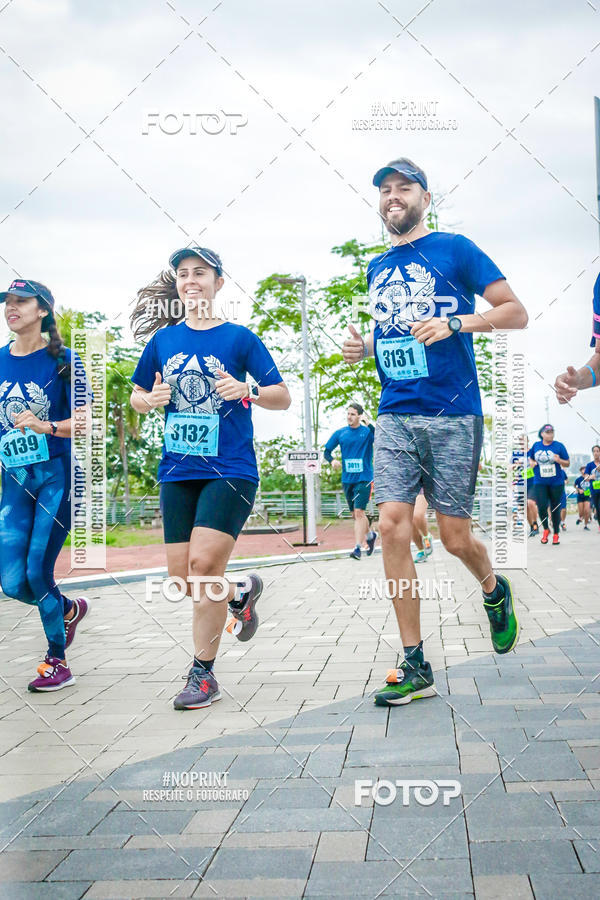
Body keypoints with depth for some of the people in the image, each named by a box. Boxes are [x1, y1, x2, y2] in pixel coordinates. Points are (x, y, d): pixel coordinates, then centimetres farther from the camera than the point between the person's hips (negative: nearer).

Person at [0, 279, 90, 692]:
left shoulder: (62, 359, -4)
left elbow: (84, 420, -9)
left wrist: (46, 427, -25)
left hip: (57, 475, -4)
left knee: (37, 572, -7)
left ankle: (57, 660, 13)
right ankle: (70, 608, 32)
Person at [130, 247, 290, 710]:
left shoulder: (239, 337, 1)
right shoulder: (163, 339, 11)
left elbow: (283, 397, 1)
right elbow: (138, 395, 20)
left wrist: (248, 390, -19)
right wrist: (150, 400, -4)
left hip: (230, 469, -4)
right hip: (177, 471, 4)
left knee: (203, 564, -16)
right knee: (183, 578, 3)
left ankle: (203, 674, -1)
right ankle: (241, 595, 36)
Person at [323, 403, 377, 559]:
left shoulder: (367, 431, -3)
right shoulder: (340, 433, 6)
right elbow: (327, 451, 12)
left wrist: (368, 424, -31)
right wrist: (332, 460, -9)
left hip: (364, 477, -5)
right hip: (347, 479, 5)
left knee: (359, 512, -15)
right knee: (355, 514, 14)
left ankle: (357, 547, -13)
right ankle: (370, 535, 38)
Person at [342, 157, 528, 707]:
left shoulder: (454, 249, 1)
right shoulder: (378, 268, 18)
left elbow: (516, 313, -2)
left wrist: (453, 323, -16)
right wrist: (364, 348, 10)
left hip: (452, 414, -4)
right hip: (395, 416, 5)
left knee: (455, 537, 0)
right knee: (392, 527, -7)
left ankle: (495, 593, 37)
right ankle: (414, 668, 1)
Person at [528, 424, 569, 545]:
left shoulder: (559, 446, -2)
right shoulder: (536, 445, 5)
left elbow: (567, 464, 1)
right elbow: (530, 458, 22)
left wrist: (559, 460, -20)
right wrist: (532, 462, -1)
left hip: (556, 483, -1)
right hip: (540, 483, 1)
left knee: (555, 509, 5)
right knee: (542, 507, -11)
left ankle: (556, 534, 22)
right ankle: (546, 529, 16)